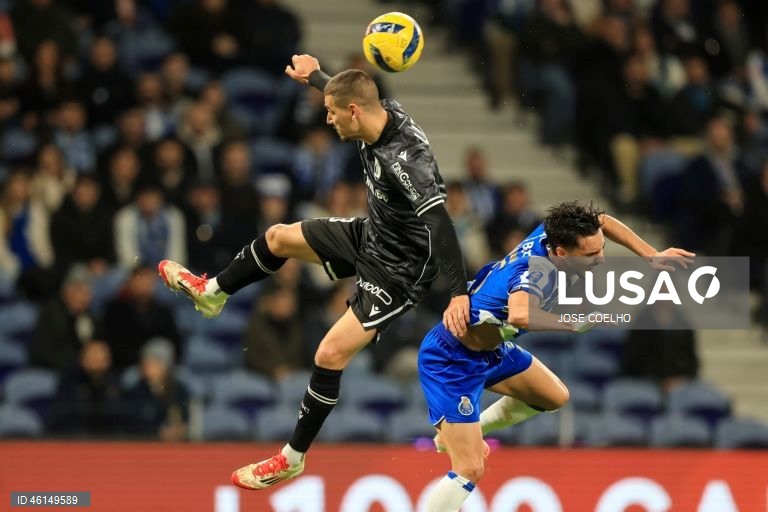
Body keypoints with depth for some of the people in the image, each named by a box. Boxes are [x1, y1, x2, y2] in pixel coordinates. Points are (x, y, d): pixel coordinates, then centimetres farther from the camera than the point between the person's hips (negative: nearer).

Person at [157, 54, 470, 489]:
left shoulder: (405, 159, -37)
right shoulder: (382, 112, -12)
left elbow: (440, 222, -43)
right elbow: (348, 93, 14)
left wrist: (459, 294, -50)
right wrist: (315, 77, 28)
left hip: (397, 269, -9)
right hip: (370, 235, 9)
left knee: (330, 355, -13)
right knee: (278, 237, 21)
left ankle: (294, 458, 5)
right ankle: (212, 293, 47)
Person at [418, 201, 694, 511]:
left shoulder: (552, 234, -13)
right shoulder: (537, 273, -37)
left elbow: (602, 221, 8)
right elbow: (520, 314, -60)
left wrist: (651, 256, 2)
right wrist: (579, 320, -50)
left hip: (490, 348, 9)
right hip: (450, 362, -9)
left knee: (554, 397, 24)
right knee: (470, 470, -16)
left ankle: (460, 435, 37)